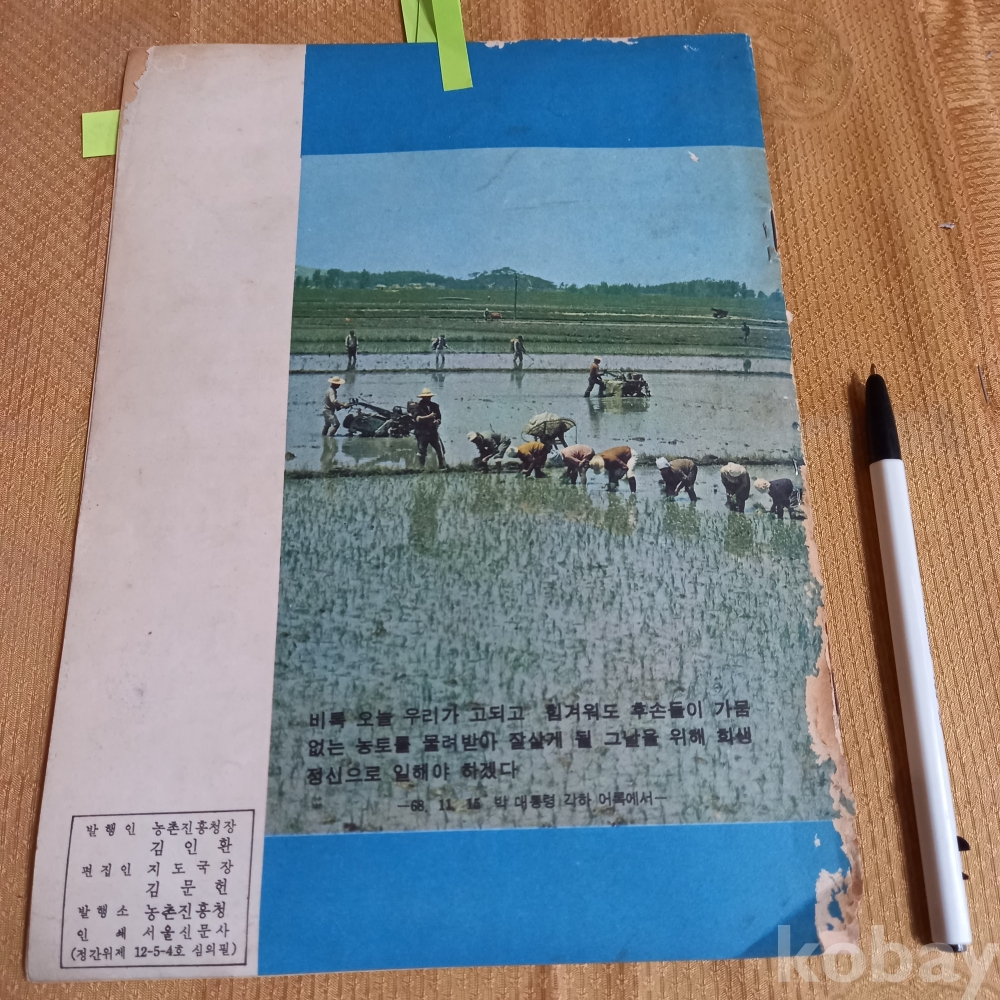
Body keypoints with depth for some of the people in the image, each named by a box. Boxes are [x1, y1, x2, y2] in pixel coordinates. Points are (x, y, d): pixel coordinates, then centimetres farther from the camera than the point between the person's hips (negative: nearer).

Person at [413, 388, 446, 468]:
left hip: (433, 432, 3)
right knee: (421, 452, -1)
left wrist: (437, 421, -6)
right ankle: (421, 467, 12)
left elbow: (439, 418, 17)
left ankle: (442, 465, 6)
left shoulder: (434, 406, 11)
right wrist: (429, 416, -23)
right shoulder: (418, 406, -2)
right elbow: (418, 418, -16)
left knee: (440, 449, -5)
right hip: (422, 433, -3)